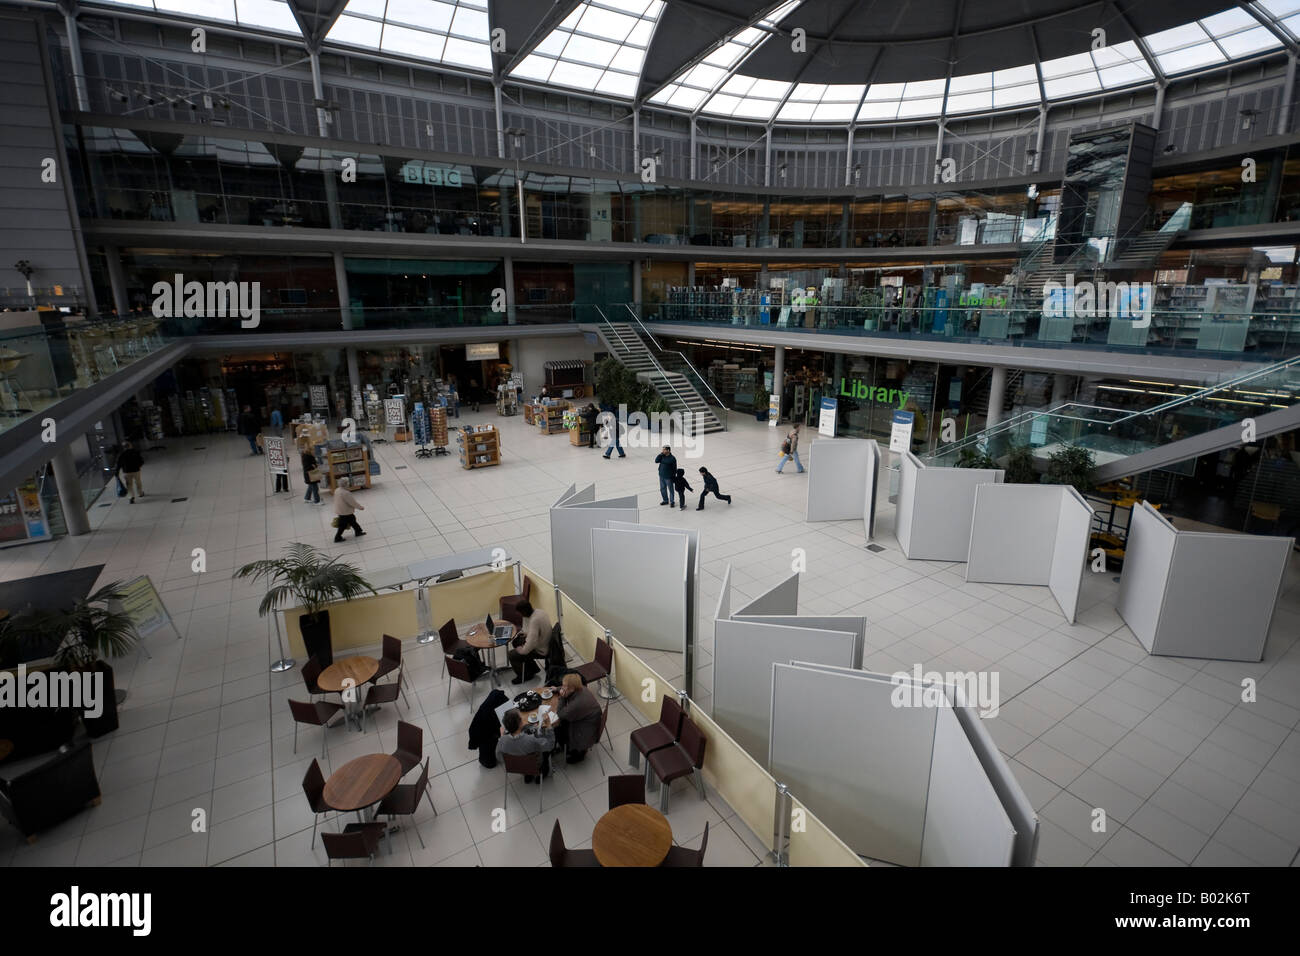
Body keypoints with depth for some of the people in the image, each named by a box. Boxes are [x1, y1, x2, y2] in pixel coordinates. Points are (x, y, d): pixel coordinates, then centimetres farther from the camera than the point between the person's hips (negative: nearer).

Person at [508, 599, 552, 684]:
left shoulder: (534, 620, -34)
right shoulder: (539, 611, -6)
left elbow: (531, 643, -37)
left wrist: (522, 650, -21)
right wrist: (526, 633, 4)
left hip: (540, 651, -9)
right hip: (544, 643, 9)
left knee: (511, 654, -6)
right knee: (515, 642, 21)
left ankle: (523, 676, 17)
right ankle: (533, 668, 29)